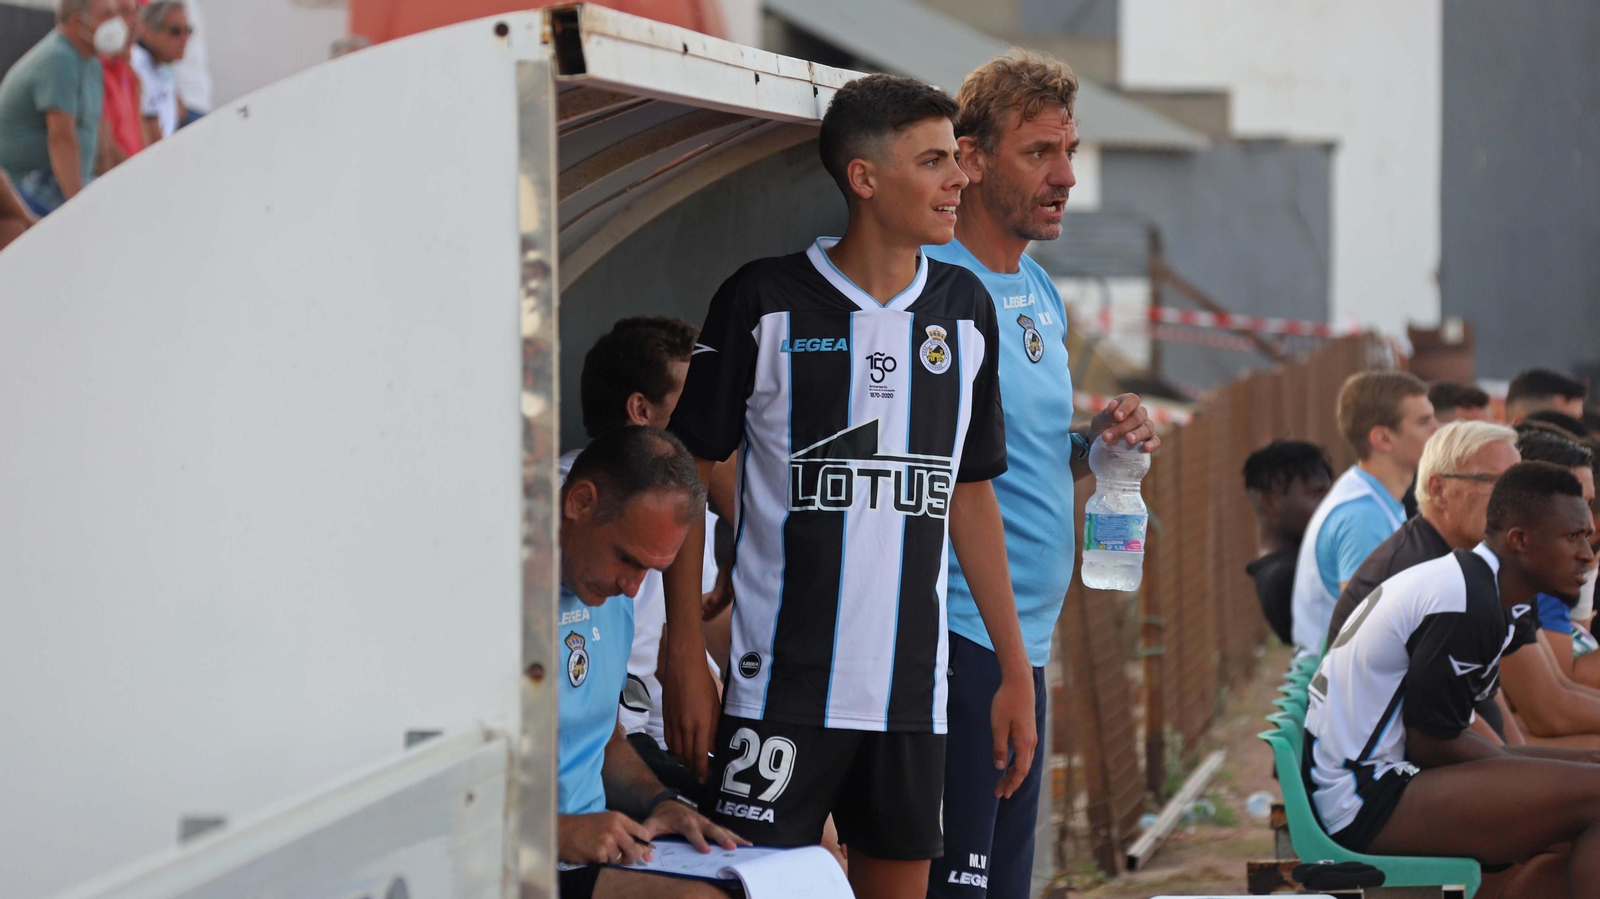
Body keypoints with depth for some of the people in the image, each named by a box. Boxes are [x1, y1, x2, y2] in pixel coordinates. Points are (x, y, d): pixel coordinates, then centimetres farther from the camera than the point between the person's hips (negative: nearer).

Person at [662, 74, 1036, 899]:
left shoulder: (965, 308, 9)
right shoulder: (764, 303, -4)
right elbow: (688, 474, 0)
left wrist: (1015, 667, 15)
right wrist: (684, 656, -5)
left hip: (912, 690, 4)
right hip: (782, 684, -4)